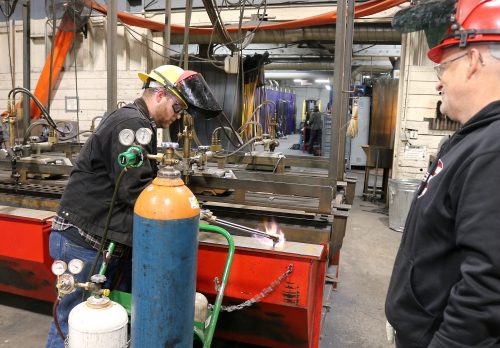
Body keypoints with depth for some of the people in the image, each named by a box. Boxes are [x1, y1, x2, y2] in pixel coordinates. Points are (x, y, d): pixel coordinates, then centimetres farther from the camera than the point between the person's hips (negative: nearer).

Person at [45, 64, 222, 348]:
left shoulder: (136, 122, 17)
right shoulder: (131, 123, -17)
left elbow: (145, 182, 16)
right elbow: (135, 190, -23)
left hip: (106, 240, 10)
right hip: (85, 242, -10)